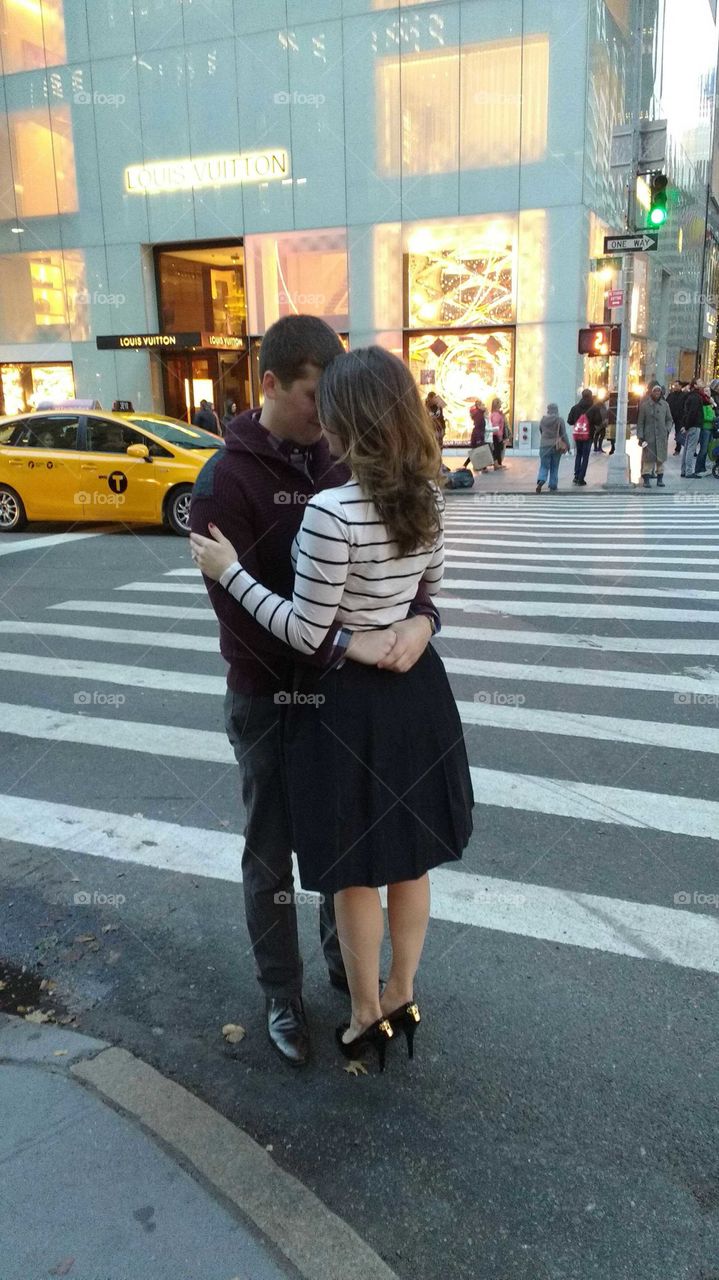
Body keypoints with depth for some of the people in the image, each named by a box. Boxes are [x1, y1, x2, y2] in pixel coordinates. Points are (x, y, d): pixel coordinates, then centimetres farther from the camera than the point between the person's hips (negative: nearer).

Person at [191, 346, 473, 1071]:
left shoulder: (331, 511, -24)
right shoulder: (426, 498, -1)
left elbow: (306, 633, -19)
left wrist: (229, 573, -11)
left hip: (347, 703, -7)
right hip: (416, 689, 7)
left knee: (356, 873, 12)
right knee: (409, 859, 20)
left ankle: (368, 1016, 32)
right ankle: (402, 997, 40)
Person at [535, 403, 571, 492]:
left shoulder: (542, 420, 0)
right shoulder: (560, 420, -7)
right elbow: (564, 434, -6)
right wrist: (567, 446, 2)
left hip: (544, 446, 1)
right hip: (556, 447, -1)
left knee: (544, 466, 5)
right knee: (554, 468, 11)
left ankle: (541, 481, -22)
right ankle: (553, 487, 14)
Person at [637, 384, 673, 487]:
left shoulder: (665, 405, 7)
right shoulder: (644, 405, 0)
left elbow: (669, 420, 15)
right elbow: (640, 422, 1)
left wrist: (667, 430, -1)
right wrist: (640, 436, -5)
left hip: (661, 437, 2)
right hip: (649, 436, -2)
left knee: (661, 458, 5)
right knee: (648, 459, -3)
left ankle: (660, 479, 13)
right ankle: (646, 479, 3)